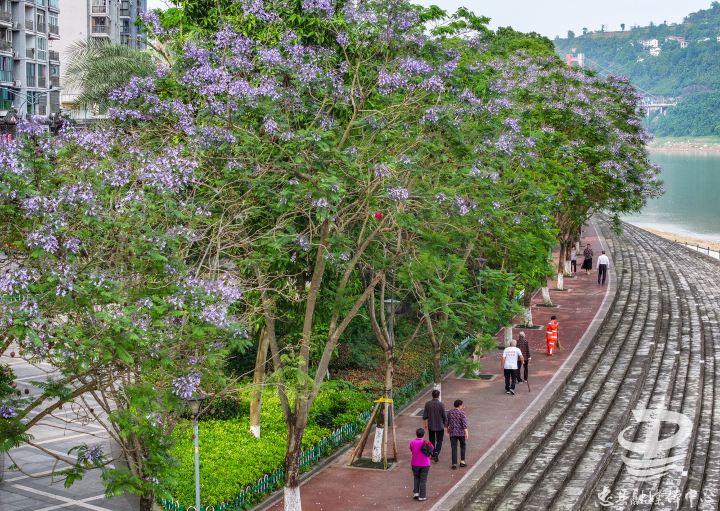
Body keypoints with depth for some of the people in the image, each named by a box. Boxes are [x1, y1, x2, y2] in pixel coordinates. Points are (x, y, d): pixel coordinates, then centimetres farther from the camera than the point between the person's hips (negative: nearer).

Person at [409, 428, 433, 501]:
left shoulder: (412, 443, -10)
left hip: (415, 464, 1)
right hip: (425, 464, -1)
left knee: (416, 478, 23)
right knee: (423, 480, 7)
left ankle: (416, 492, 16)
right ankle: (422, 496, 10)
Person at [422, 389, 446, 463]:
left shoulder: (427, 404, -7)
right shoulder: (441, 404, -15)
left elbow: (425, 416, -2)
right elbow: (444, 416, -7)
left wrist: (425, 424, 11)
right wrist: (444, 424, 9)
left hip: (430, 426, 3)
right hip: (440, 426, -3)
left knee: (432, 440, 17)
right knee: (439, 441, 6)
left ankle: (433, 455, 24)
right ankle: (436, 452, -17)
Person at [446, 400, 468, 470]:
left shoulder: (450, 412, 2)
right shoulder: (462, 413, -10)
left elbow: (447, 422, 11)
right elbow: (464, 424, -16)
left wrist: (448, 429, 28)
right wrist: (466, 433, -18)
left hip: (452, 433, 2)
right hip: (461, 433, -2)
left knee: (454, 448, 2)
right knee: (462, 446, 18)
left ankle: (454, 464, -1)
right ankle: (462, 461, 17)